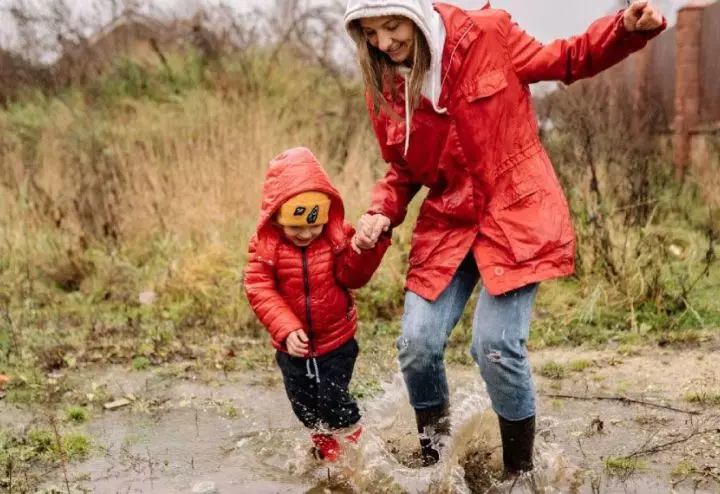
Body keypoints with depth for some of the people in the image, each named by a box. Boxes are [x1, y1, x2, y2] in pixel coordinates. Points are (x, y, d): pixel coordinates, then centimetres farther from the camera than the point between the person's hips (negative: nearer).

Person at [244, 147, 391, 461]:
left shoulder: (337, 237, -10)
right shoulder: (266, 246, -14)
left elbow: (353, 276, -15)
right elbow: (259, 290, -20)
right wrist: (286, 329, -31)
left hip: (337, 341, -2)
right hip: (293, 345, 2)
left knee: (333, 400, -3)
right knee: (305, 407, 16)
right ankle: (326, 450, 42)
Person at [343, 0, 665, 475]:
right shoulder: (384, 89, 0)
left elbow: (566, 61, 3)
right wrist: (382, 213, -7)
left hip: (516, 215, -4)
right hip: (447, 223, 4)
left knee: (496, 345, -13)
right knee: (417, 343, -6)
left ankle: (520, 471, 12)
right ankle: (433, 461, 22)